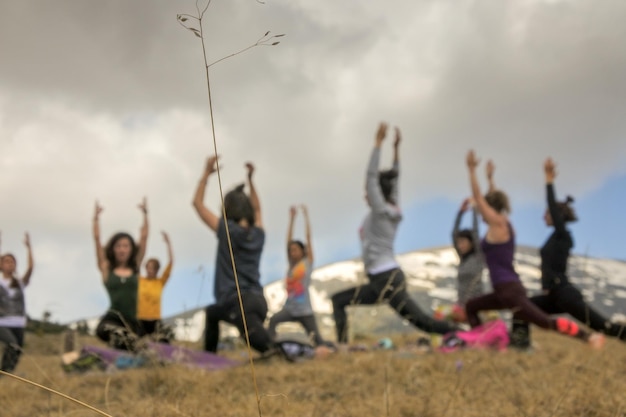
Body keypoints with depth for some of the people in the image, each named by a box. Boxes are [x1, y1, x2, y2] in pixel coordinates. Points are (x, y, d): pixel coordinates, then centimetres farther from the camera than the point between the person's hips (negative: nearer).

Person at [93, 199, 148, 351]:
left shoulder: (135, 268, 11)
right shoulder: (106, 268, 8)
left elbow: (144, 238, 9)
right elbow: (97, 239, 4)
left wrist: (145, 214, 7)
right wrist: (96, 217, 2)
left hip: (131, 320, 4)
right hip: (112, 318, -4)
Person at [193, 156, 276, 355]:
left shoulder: (227, 231, -2)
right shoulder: (258, 234, 12)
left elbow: (197, 203, 6)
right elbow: (256, 208, 33)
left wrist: (207, 172, 12)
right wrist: (250, 179, 34)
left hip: (238, 303, -7)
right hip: (258, 300, 7)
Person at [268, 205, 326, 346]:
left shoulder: (308, 262, 1)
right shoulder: (291, 264, 11)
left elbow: (308, 236, -1)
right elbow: (289, 240, 10)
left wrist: (306, 215, 0)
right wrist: (292, 218, 10)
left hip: (305, 310, -3)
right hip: (290, 308, 3)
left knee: (316, 338, 0)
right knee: (273, 320, -25)